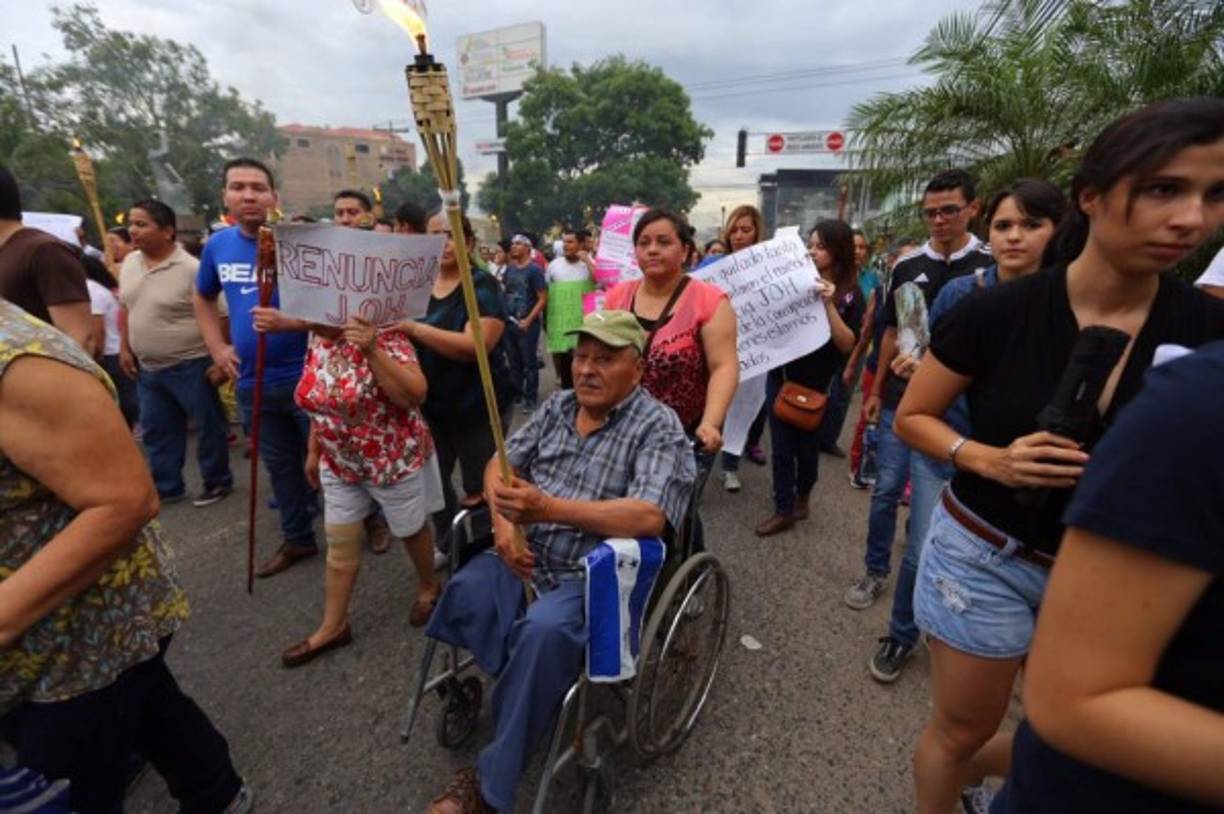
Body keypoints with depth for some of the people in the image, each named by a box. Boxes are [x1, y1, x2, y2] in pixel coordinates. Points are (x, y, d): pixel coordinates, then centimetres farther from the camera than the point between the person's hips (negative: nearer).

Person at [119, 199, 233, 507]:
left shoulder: (191, 269, -17)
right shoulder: (129, 263, 5)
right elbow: (126, 308, 17)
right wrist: (126, 349, 14)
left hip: (190, 366, -7)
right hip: (148, 368, 8)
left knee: (208, 426, 5)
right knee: (156, 430, 15)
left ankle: (218, 482, 22)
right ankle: (166, 487, 29)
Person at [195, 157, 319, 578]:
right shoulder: (217, 245, 6)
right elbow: (203, 298, 23)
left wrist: (287, 323, -30)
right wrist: (217, 346, 10)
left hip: (306, 376, -5)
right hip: (252, 382, 6)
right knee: (280, 465, 17)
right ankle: (297, 539, 34)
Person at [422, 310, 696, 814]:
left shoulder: (658, 427, -10)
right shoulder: (557, 406, 9)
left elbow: (649, 517, -24)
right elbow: (501, 465, 11)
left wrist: (550, 509, -29)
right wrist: (504, 522, -9)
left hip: (594, 578, -5)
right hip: (522, 561, 6)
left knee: (544, 630, -31)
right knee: (463, 595, -20)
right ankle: (540, 697, 1)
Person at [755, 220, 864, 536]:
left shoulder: (849, 294, -6)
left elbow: (847, 344, -15)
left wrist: (829, 305, -23)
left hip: (816, 383, -2)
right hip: (781, 376, 2)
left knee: (807, 445, 14)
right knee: (782, 447, 6)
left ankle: (802, 496, 39)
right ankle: (783, 510, 19)